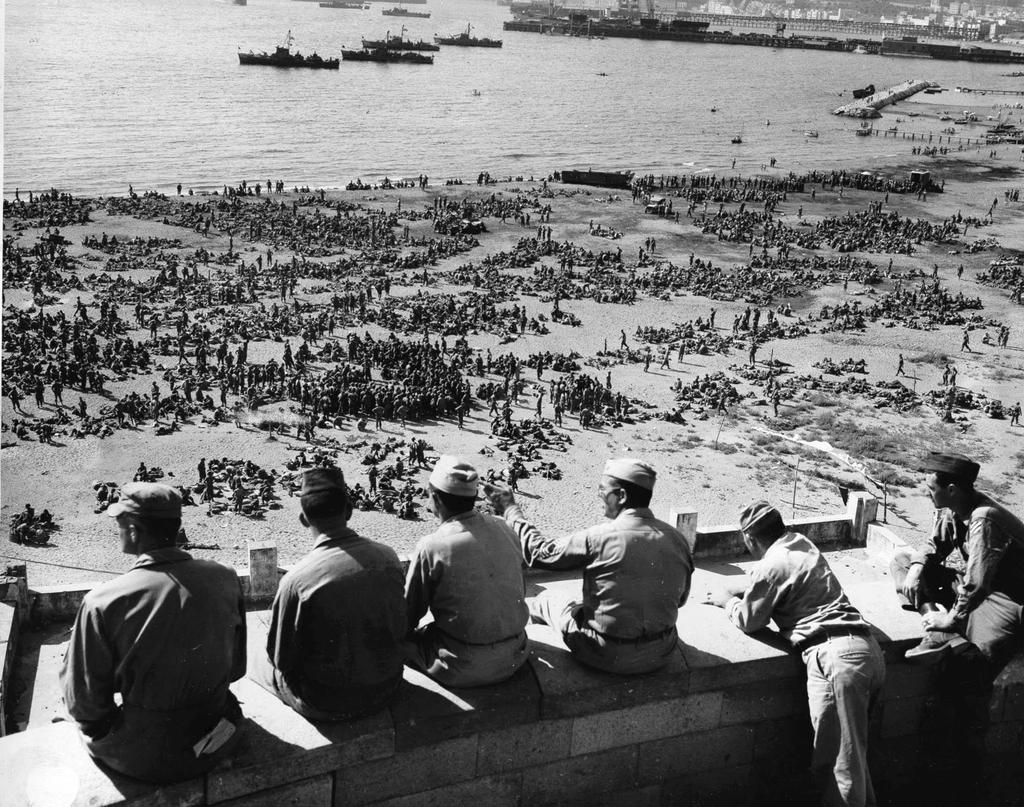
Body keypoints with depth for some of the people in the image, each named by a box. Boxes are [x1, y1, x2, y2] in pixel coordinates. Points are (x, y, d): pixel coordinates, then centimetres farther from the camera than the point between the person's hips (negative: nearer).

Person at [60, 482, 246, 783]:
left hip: (144, 760, -3)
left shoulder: (103, 602, -20)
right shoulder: (225, 579, -10)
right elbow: (236, 667, 3)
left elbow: (84, 699, -12)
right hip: (217, 746, 3)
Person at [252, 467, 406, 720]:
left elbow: (282, 658, -12)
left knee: (260, 663, 24)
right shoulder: (387, 557, -11)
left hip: (326, 706, -5)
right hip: (386, 689, 5)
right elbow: (400, 630, 3)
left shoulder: (297, 579, -25)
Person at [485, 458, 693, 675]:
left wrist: (510, 509, 6)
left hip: (608, 657, -4)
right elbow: (680, 598, 8)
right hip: (661, 655, 5)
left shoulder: (598, 538, -21)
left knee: (545, 601, 21)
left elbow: (540, 552, -8)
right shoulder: (676, 539, -6)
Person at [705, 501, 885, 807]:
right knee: (853, 753, 21)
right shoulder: (800, 543, 20)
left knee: (837, 764, -5)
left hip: (837, 656, -9)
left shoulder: (772, 565, -6)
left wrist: (728, 602, 23)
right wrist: (730, 591, 39)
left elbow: (748, 620, 4)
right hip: (869, 650, 9)